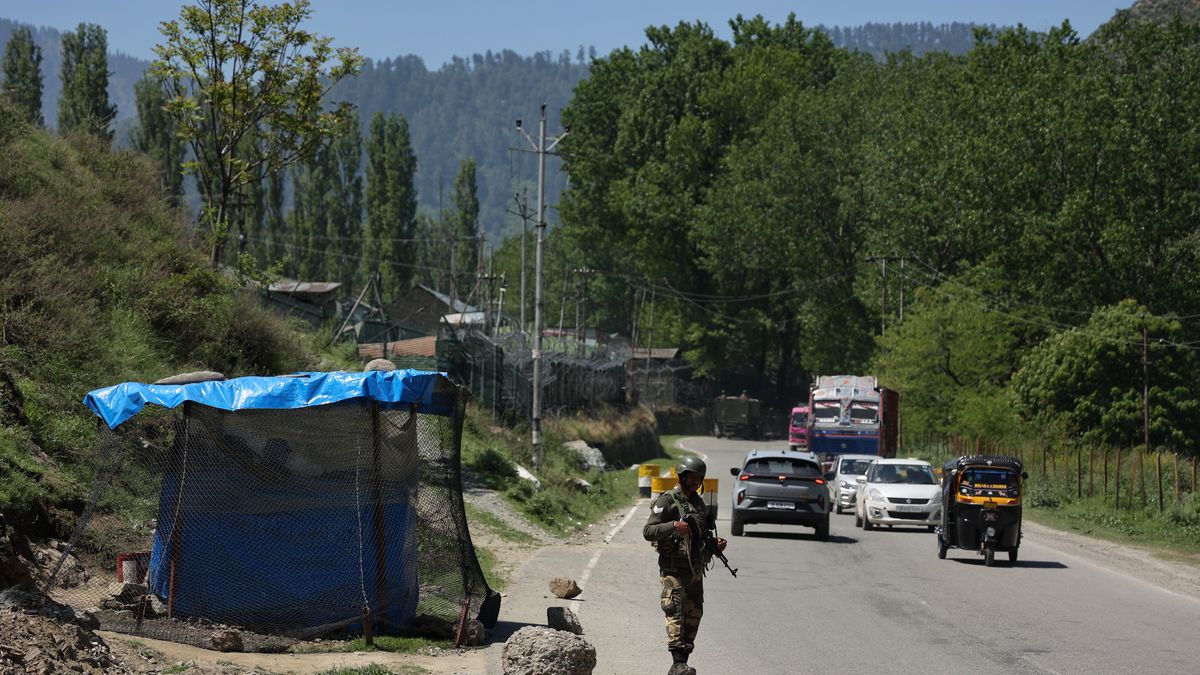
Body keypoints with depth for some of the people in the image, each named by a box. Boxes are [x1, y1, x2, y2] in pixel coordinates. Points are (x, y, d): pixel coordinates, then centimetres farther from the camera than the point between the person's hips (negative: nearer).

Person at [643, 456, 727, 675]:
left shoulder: (700, 503, 16)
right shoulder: (667, 501, -6)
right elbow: (648, 531, -12)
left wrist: (716, 544, 6)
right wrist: (674, 526, -26)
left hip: (696, 570, 8)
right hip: (674, 570, -8)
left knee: (694, 615, 8)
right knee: (676, 613, -16)